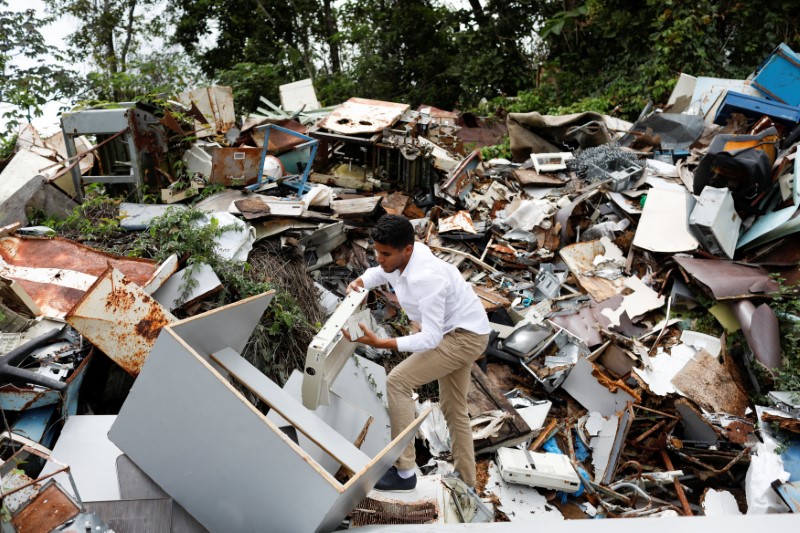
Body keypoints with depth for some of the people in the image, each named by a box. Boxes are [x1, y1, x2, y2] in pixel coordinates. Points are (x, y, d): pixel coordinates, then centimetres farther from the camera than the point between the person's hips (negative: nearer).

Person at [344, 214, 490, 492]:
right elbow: (379, 272, 15)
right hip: (455, 332, 10)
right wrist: (360, 281, -8)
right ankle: (466, 481, 34)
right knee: (453, 409, 18)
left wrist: (378, 342, -38)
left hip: (466, 337, -10)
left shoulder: (425, 279, -34)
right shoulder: (403, 255, -9)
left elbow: (431, 338, -34)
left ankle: (404, 472, -8)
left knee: (397, 382, -17)